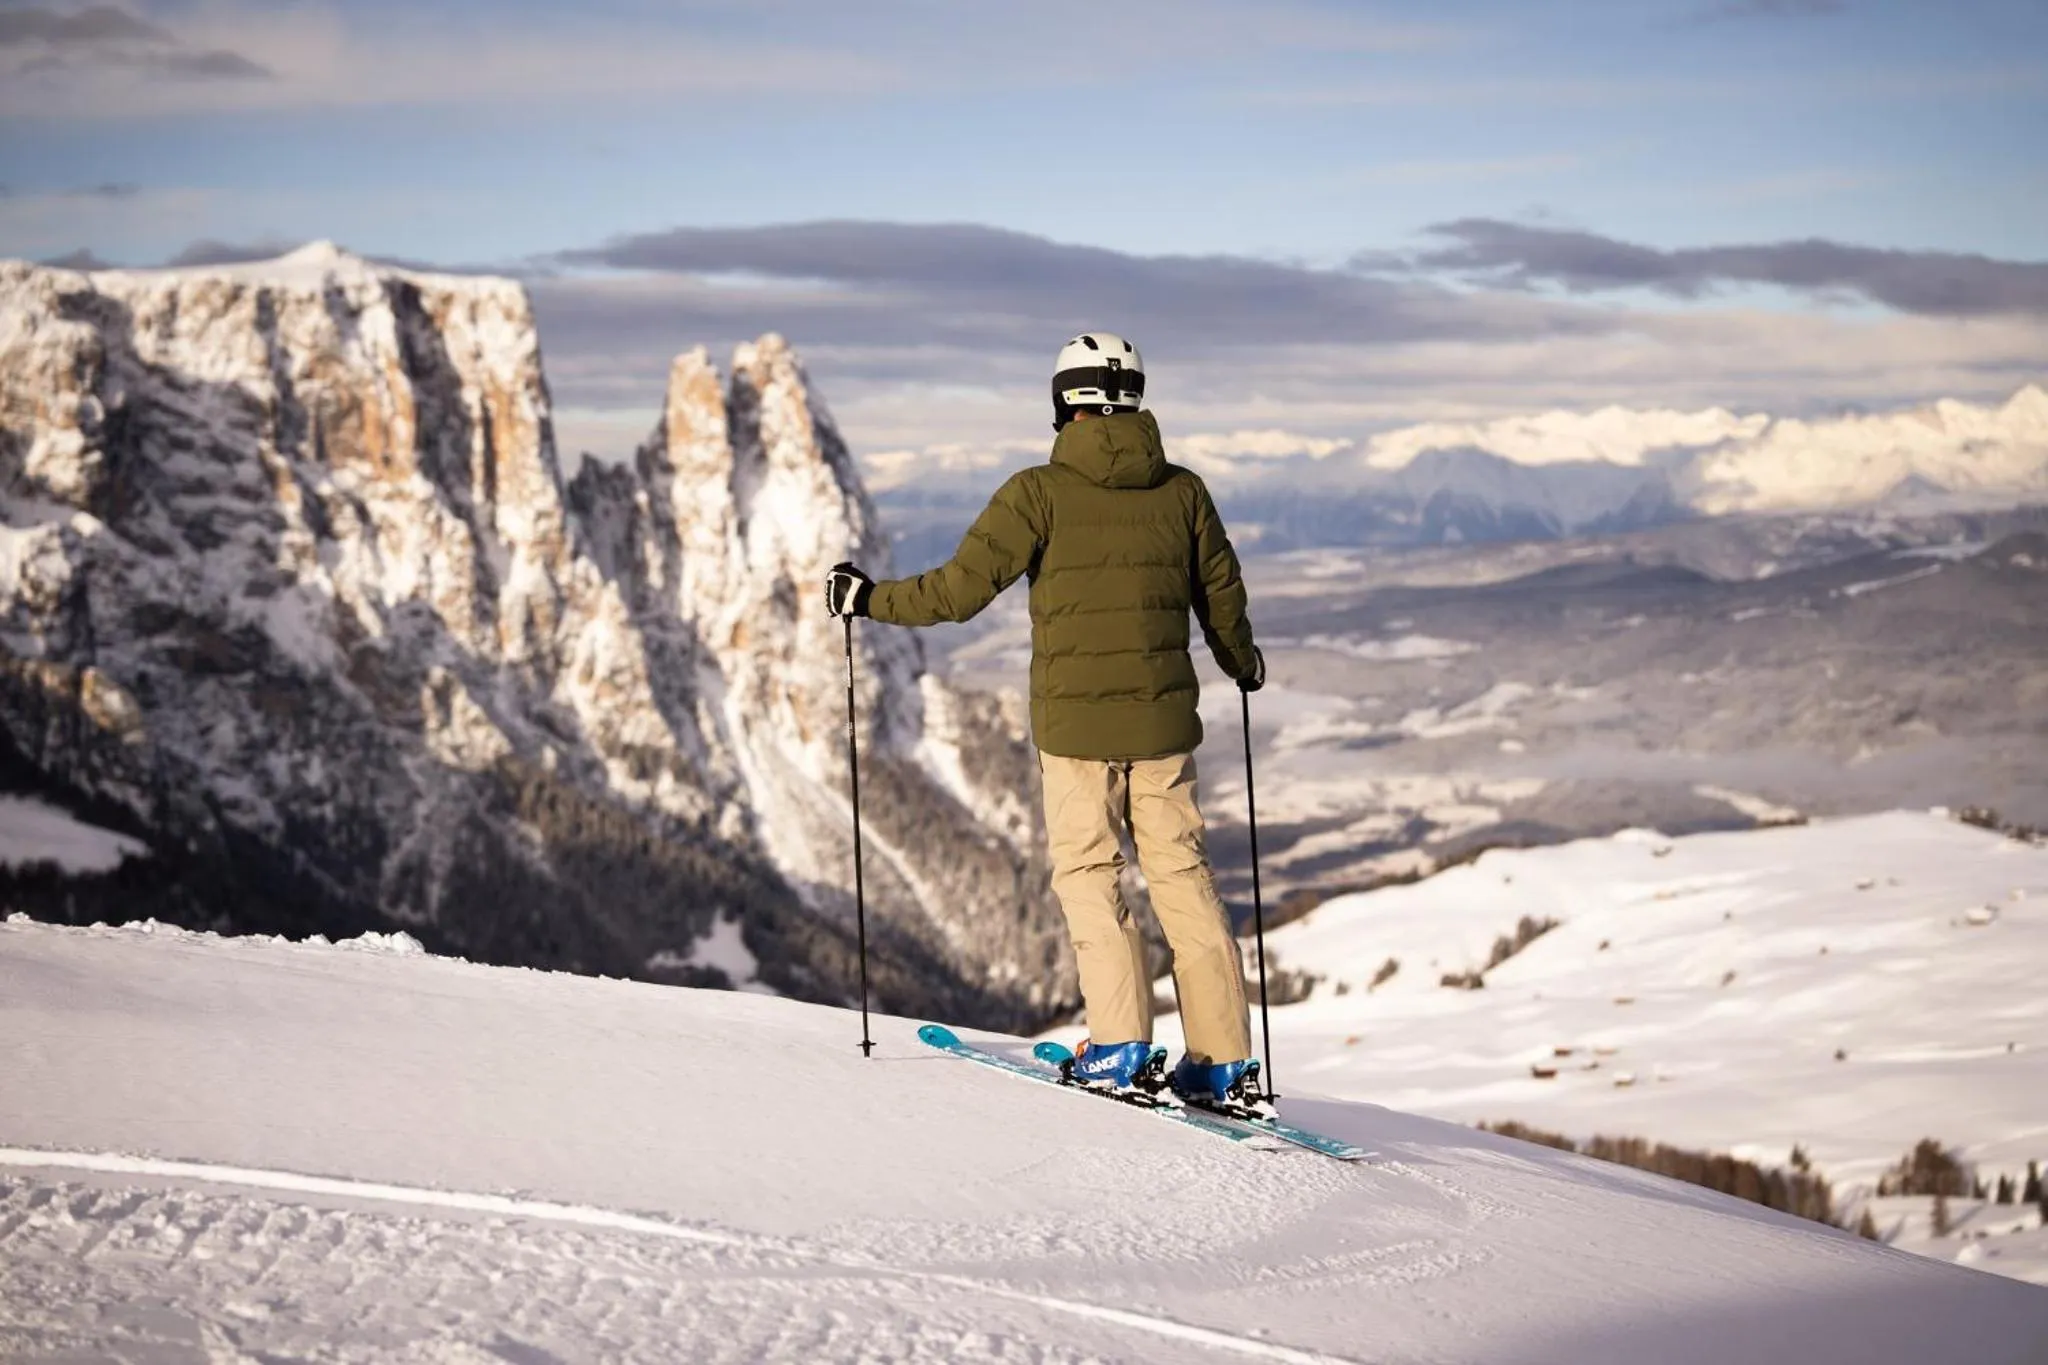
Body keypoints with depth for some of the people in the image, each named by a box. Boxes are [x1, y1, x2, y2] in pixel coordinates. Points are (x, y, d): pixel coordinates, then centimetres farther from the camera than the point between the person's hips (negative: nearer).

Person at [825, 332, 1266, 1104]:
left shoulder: (1042, 492, -9)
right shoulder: (1181, 490, 3)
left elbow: (963, 586, -11)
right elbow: (1221, 593, 15)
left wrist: (871, 599, 3)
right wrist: (1242, 661, 35)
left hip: (1076, 722, -3)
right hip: (1163, 719, 4)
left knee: (1086, 872, 7)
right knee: (1181, 872, 10)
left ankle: (1120, 1043, -4)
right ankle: (1221, 1056, 9)